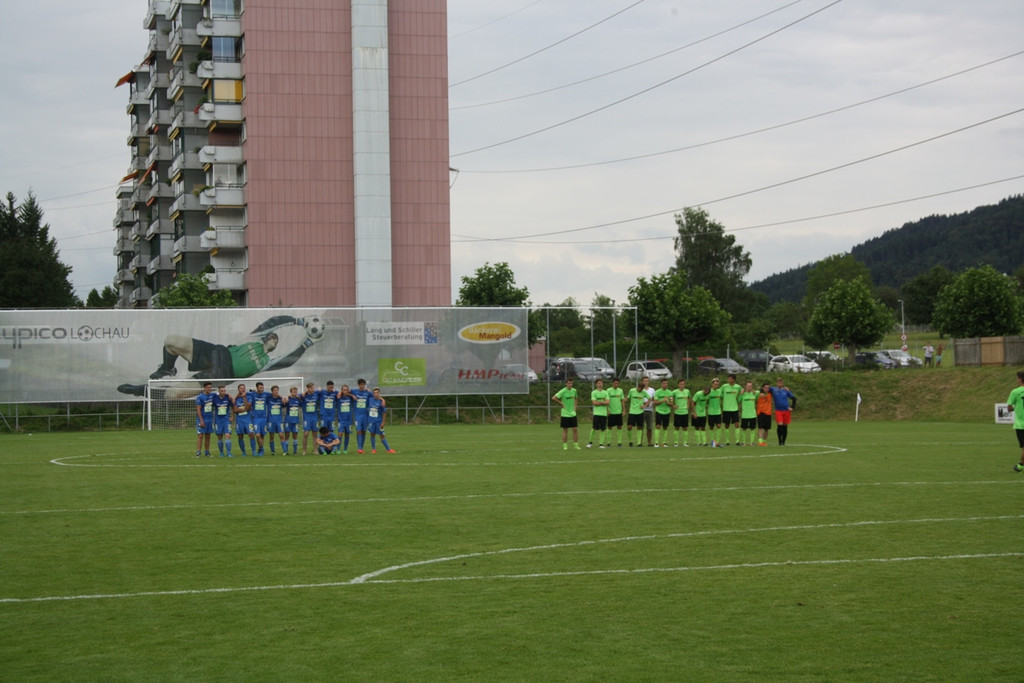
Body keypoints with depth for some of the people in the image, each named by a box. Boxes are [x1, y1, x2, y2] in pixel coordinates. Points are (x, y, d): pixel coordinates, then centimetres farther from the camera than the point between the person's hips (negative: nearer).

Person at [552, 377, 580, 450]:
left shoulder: (574, 391, 6)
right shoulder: (563, 391, -11)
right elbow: (553, 398, -18)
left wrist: (575, 406, 12)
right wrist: (561, 404, -12)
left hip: (573, 413, 5)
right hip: (565, 414, -5)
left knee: (575, 429, 1)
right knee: (565, 430, 2)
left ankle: (576, 445, 9)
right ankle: (565, 445, 9)